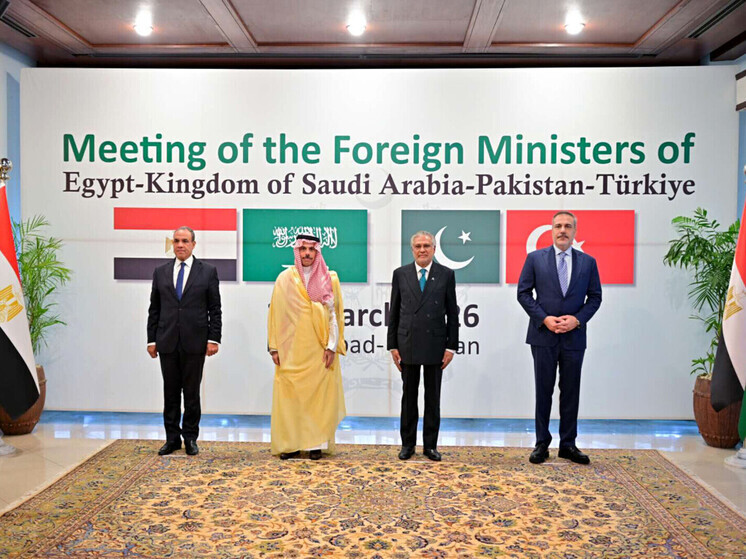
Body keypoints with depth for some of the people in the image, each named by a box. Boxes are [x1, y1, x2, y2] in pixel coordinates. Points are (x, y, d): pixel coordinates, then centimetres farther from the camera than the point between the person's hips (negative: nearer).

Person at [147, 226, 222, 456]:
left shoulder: (208, 271, 3)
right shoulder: (160, 272, 11)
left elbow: (215, 309, 1)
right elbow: (154, 309, 11)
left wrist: (214, 339, -6)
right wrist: (151, 339, 5)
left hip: (194, 342, -2)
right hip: (167, 342, 2)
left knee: (192, 392, 5)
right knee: (170, 392, 8)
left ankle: (190, 437, 16)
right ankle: (172, 438, 18)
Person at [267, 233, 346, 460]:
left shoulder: (330, 279, 5)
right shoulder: (285, 279, 5)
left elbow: (335, 314, 3)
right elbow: (275, 314, 5)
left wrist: (332, 346, -5)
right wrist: (274, 347, -1)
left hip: (319, 350, 0)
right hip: (291, 350, 0)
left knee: (319, 395, 1)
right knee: (289, 395, 0)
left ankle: (316, 443, 11)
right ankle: (290, 443, 10)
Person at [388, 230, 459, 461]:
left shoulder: (446, 274, 2)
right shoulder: (400, 274, 4)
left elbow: (452, 313, 2)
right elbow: (394, 312, 5)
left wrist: (451, 346, -4)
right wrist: (393, 345, 1)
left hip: (435, 345, -1)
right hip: (408, 345, 1)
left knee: (433, 397, 7)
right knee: (409, 396, 10)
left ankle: (431, 445, 18)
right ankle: (407, 444, 21)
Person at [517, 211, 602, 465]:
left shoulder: (588, 262, 6)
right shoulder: (535, 258, 2)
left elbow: (594, 297, 6)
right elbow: (523, 293, 0)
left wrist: (577, 319, -10)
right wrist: (544, 319, -11)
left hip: (574, 337, 1)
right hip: (543, 336, -1)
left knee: (571, 392, 8)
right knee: (543, 391, 5)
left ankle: (568, 444, 19)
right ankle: (542, 444, 14)